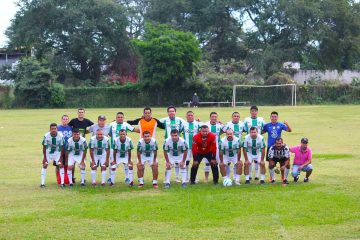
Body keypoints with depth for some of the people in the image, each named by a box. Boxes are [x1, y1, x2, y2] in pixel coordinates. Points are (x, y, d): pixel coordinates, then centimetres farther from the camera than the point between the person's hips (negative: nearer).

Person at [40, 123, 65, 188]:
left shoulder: (60, 136, -23)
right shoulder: (46, 136, -24)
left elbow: (62, 147, -13)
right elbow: (44, 147, -13)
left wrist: (61, 157, -15)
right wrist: (45, 157, -13)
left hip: (57, 152, 0)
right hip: (48, 152, 0)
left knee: (61, 165, -11)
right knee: (44, 165, -6)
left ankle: (62, 183, -6)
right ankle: (42, 183, -1)